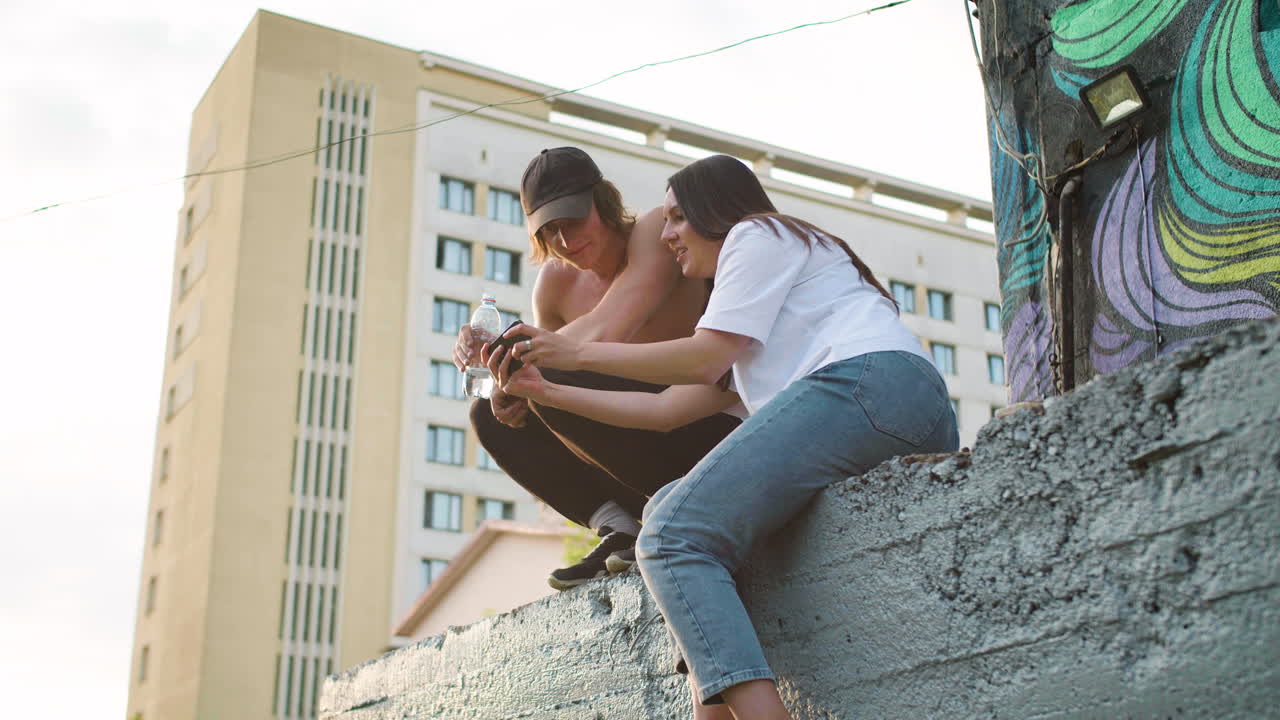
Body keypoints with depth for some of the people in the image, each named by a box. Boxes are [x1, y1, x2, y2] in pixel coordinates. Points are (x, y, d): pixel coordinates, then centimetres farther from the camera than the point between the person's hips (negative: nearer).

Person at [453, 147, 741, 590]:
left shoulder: (657, 232, -15)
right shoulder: (557, 281, 6)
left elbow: (605, 333, -29)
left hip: (715, 429, -8)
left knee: (554, 380, -27)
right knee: (490, 414, 2)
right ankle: (618, 529, -9)